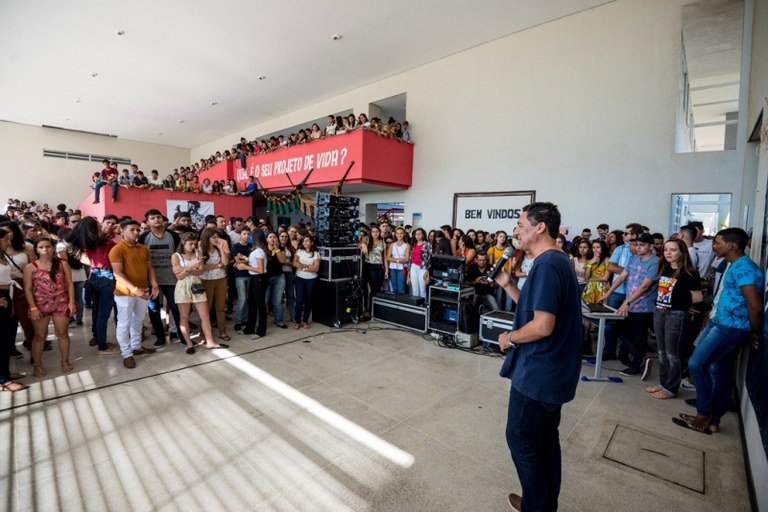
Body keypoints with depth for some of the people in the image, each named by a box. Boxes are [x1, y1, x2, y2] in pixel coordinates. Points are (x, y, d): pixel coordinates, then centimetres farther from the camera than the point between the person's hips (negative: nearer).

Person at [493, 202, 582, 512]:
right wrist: (508, 285, 5)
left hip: (538, 372, -10)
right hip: (552, 369, 10)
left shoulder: (546, 265, -23)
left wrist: (509, 338, -12)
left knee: (521, 439, 9)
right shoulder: (557, 261, 9)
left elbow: (542, 326, -28)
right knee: (545, 438, 22)